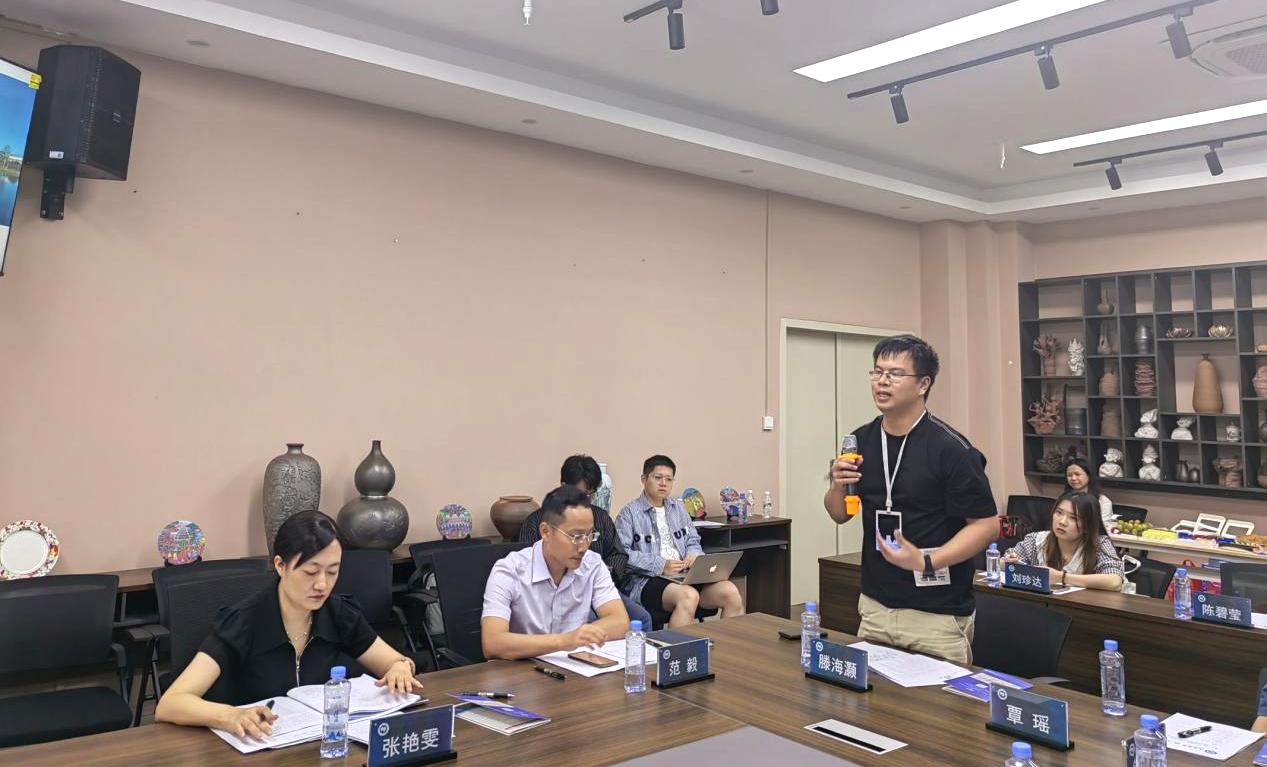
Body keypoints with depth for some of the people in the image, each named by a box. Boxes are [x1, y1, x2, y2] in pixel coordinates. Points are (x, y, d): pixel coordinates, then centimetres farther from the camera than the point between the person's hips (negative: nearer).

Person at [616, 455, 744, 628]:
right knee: (689, 596, -37)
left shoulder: (678, 508, 24)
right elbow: (621, 553, -10)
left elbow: (693, 541, 25)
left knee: (730, 592, -19)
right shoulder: (630, 512, 2)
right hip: (648, 580, -6)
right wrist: (660, 565, -17)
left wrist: (694, 554, 0)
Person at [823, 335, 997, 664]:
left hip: (938, 616, -5)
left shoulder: (951, 449, -14)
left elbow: (986, 524, -12)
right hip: (875, 608, 5)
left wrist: (926, 561, -22)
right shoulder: (861, 441, 3)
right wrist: (838, 487, -9)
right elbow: (839, 514, 13)